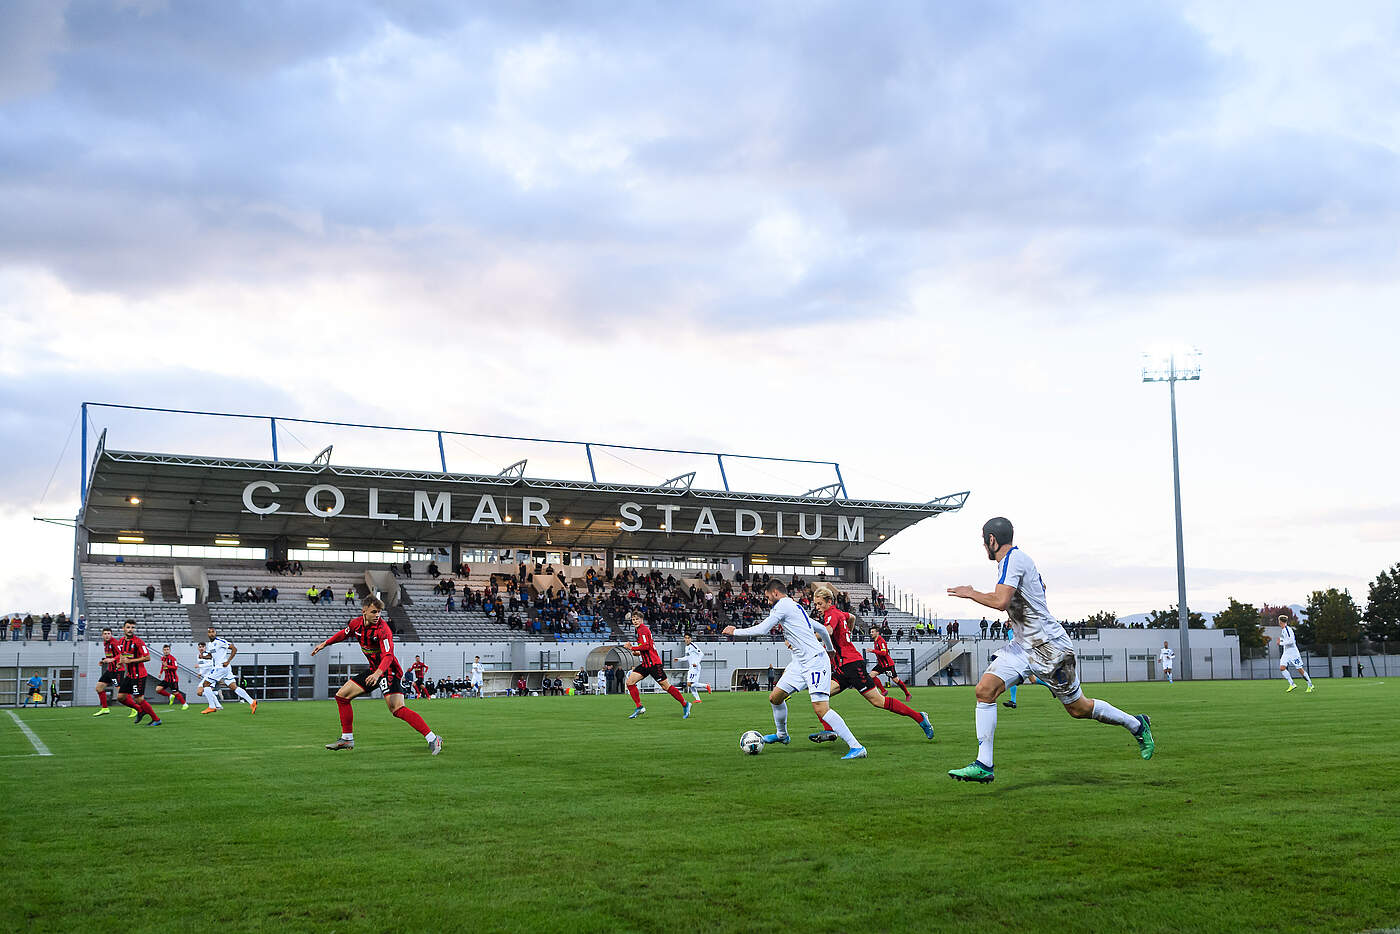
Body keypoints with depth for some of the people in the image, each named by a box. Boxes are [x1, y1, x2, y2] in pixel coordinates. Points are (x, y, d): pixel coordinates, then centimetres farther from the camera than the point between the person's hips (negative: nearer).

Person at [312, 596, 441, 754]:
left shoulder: (383, 629, -23)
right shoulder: (356, 623, -2)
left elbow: (388, 656, -32)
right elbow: (344, 634, 22)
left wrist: (378, 673, -47)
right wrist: (325, 643, 30)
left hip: (388, 670, -8)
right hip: (374, 670, 8)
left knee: (397, 709, -22)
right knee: (341, 696, 10)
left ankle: (433, 739, -24)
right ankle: (347, 739, 21)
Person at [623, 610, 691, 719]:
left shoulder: (642, 629, -11)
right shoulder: (641, 629, 19)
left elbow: (646, 646, -23)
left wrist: (632, 648, -14)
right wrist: (638, 652, 15)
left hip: (653, 663, -10)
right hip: (646, 663, 10)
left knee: (666, 686, -7)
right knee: (629, 682, 0)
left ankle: (685, 704, 5)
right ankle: (639, 707, 3)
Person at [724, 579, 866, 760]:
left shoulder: (783, 605, -7)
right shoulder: (796, 608, 21)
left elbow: (762, 629, -11)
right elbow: (822, 629, 28)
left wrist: (735, 631, 2)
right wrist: (830, 648, 44)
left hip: (815, 660, -10)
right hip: (801, 662, 10)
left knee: (820, 709, -19)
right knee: (775, 698, 14)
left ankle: (857, 747, -18)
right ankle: (782, 735, 38)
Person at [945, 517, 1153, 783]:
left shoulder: (1013, 559, -17)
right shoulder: (1014, 558, 12)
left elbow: (1001, 602, -29)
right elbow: (1041, 587, 30)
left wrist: (970, 593, -14)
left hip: (1050, 647, -9)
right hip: (1023, 646, 9)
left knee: (1079, 708, 5)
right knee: (985, 689, -9)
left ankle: (1137, 724, 30)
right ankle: (984, 765, -10)